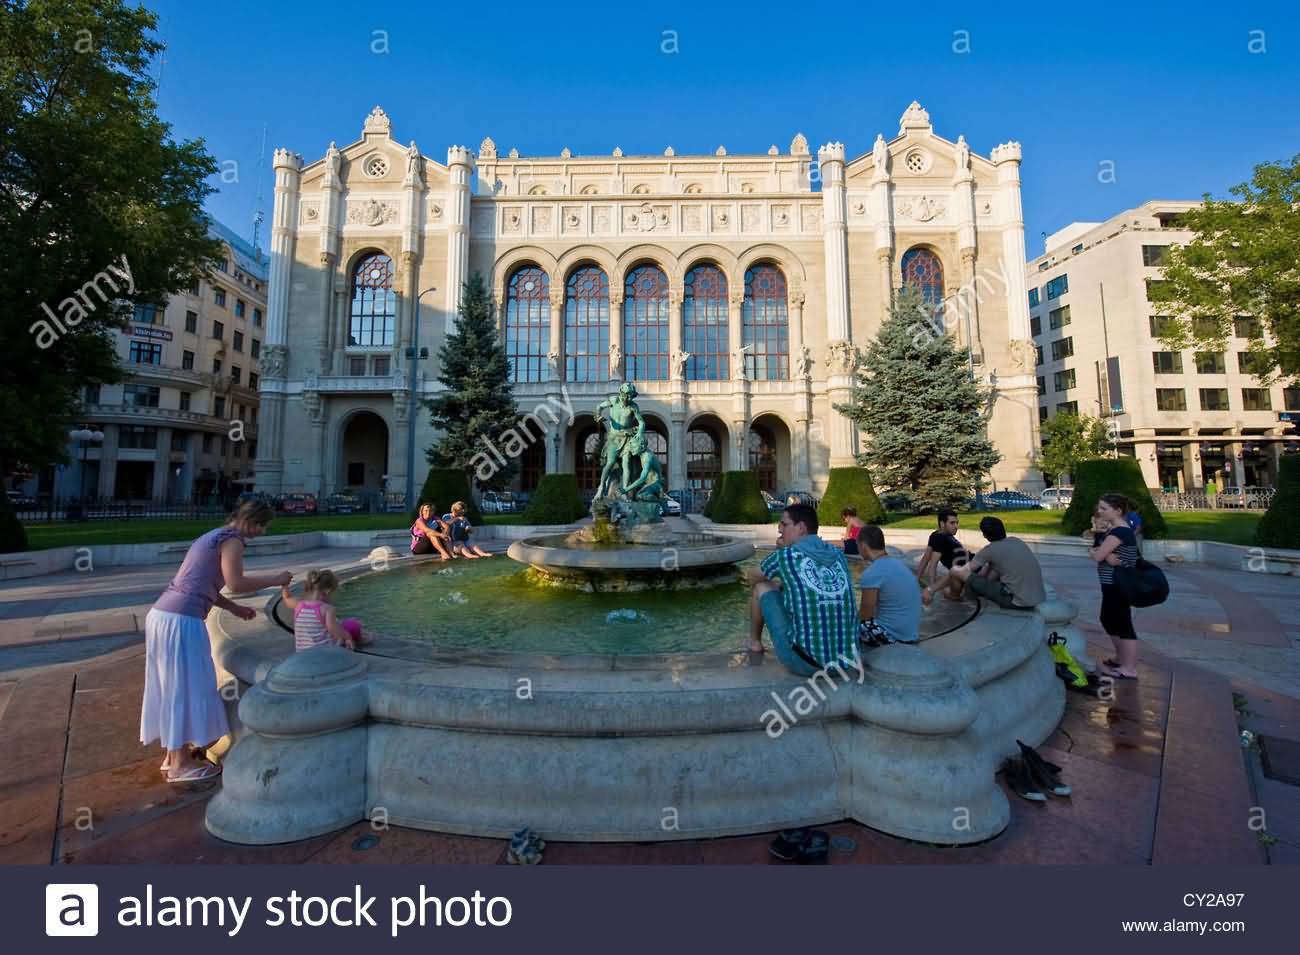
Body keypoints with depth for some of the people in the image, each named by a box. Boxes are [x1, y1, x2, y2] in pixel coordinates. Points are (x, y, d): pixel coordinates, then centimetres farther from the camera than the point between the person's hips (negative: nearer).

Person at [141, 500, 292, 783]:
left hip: (161, 614, 10)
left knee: (173, 686, 17)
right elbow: (235, 583, -20)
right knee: (187, 686, 1)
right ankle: (181, 763, 12)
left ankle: (173, 754, 29)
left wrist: (234, 608, 24)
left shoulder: (213, 536, 20)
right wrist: (275, 580, -8)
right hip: (182, 620, -10)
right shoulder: (232, 540, -9)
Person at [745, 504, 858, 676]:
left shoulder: (785, 556, -7)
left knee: (762, 587, 12)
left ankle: (754, 642, 33)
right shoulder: (838, 554, 6)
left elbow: (752, 576, 15)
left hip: (804, 663, -5)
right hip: (846, 662, 5)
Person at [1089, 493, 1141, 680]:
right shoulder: (1114, 529, 11)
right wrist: (1107, 555, -16)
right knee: (1109, 620, 20)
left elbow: (1097, 555, -24)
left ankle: (1129, 669, 8)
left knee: (1122, 624, -1)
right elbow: (1098, 549, 5)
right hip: (1112, 584, 10)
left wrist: (1092, 551, -2)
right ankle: (1121, 658, 34)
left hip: (1118, 585, -10)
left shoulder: (1119, 531, -20)